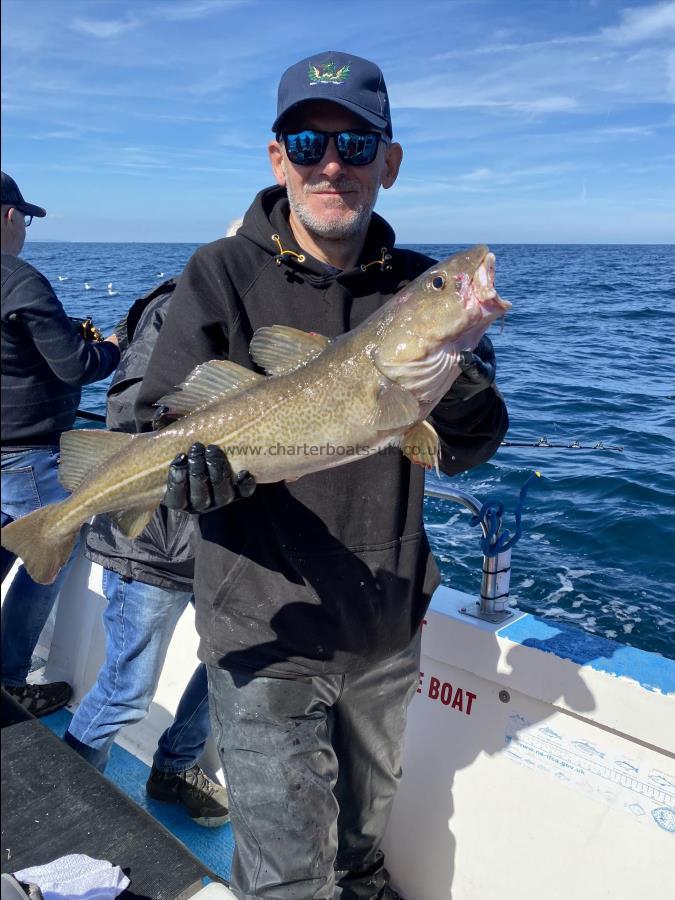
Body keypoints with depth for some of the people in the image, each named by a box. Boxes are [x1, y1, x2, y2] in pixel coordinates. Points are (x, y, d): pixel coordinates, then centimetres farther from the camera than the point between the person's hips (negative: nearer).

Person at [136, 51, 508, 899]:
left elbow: (466, 453, -2)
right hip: (264, 628, -4)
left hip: (388, 624, 4)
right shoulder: (223, 275, -10)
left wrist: (460, 390, -25)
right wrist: (184, 466, -36)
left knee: (365, 819, 29)